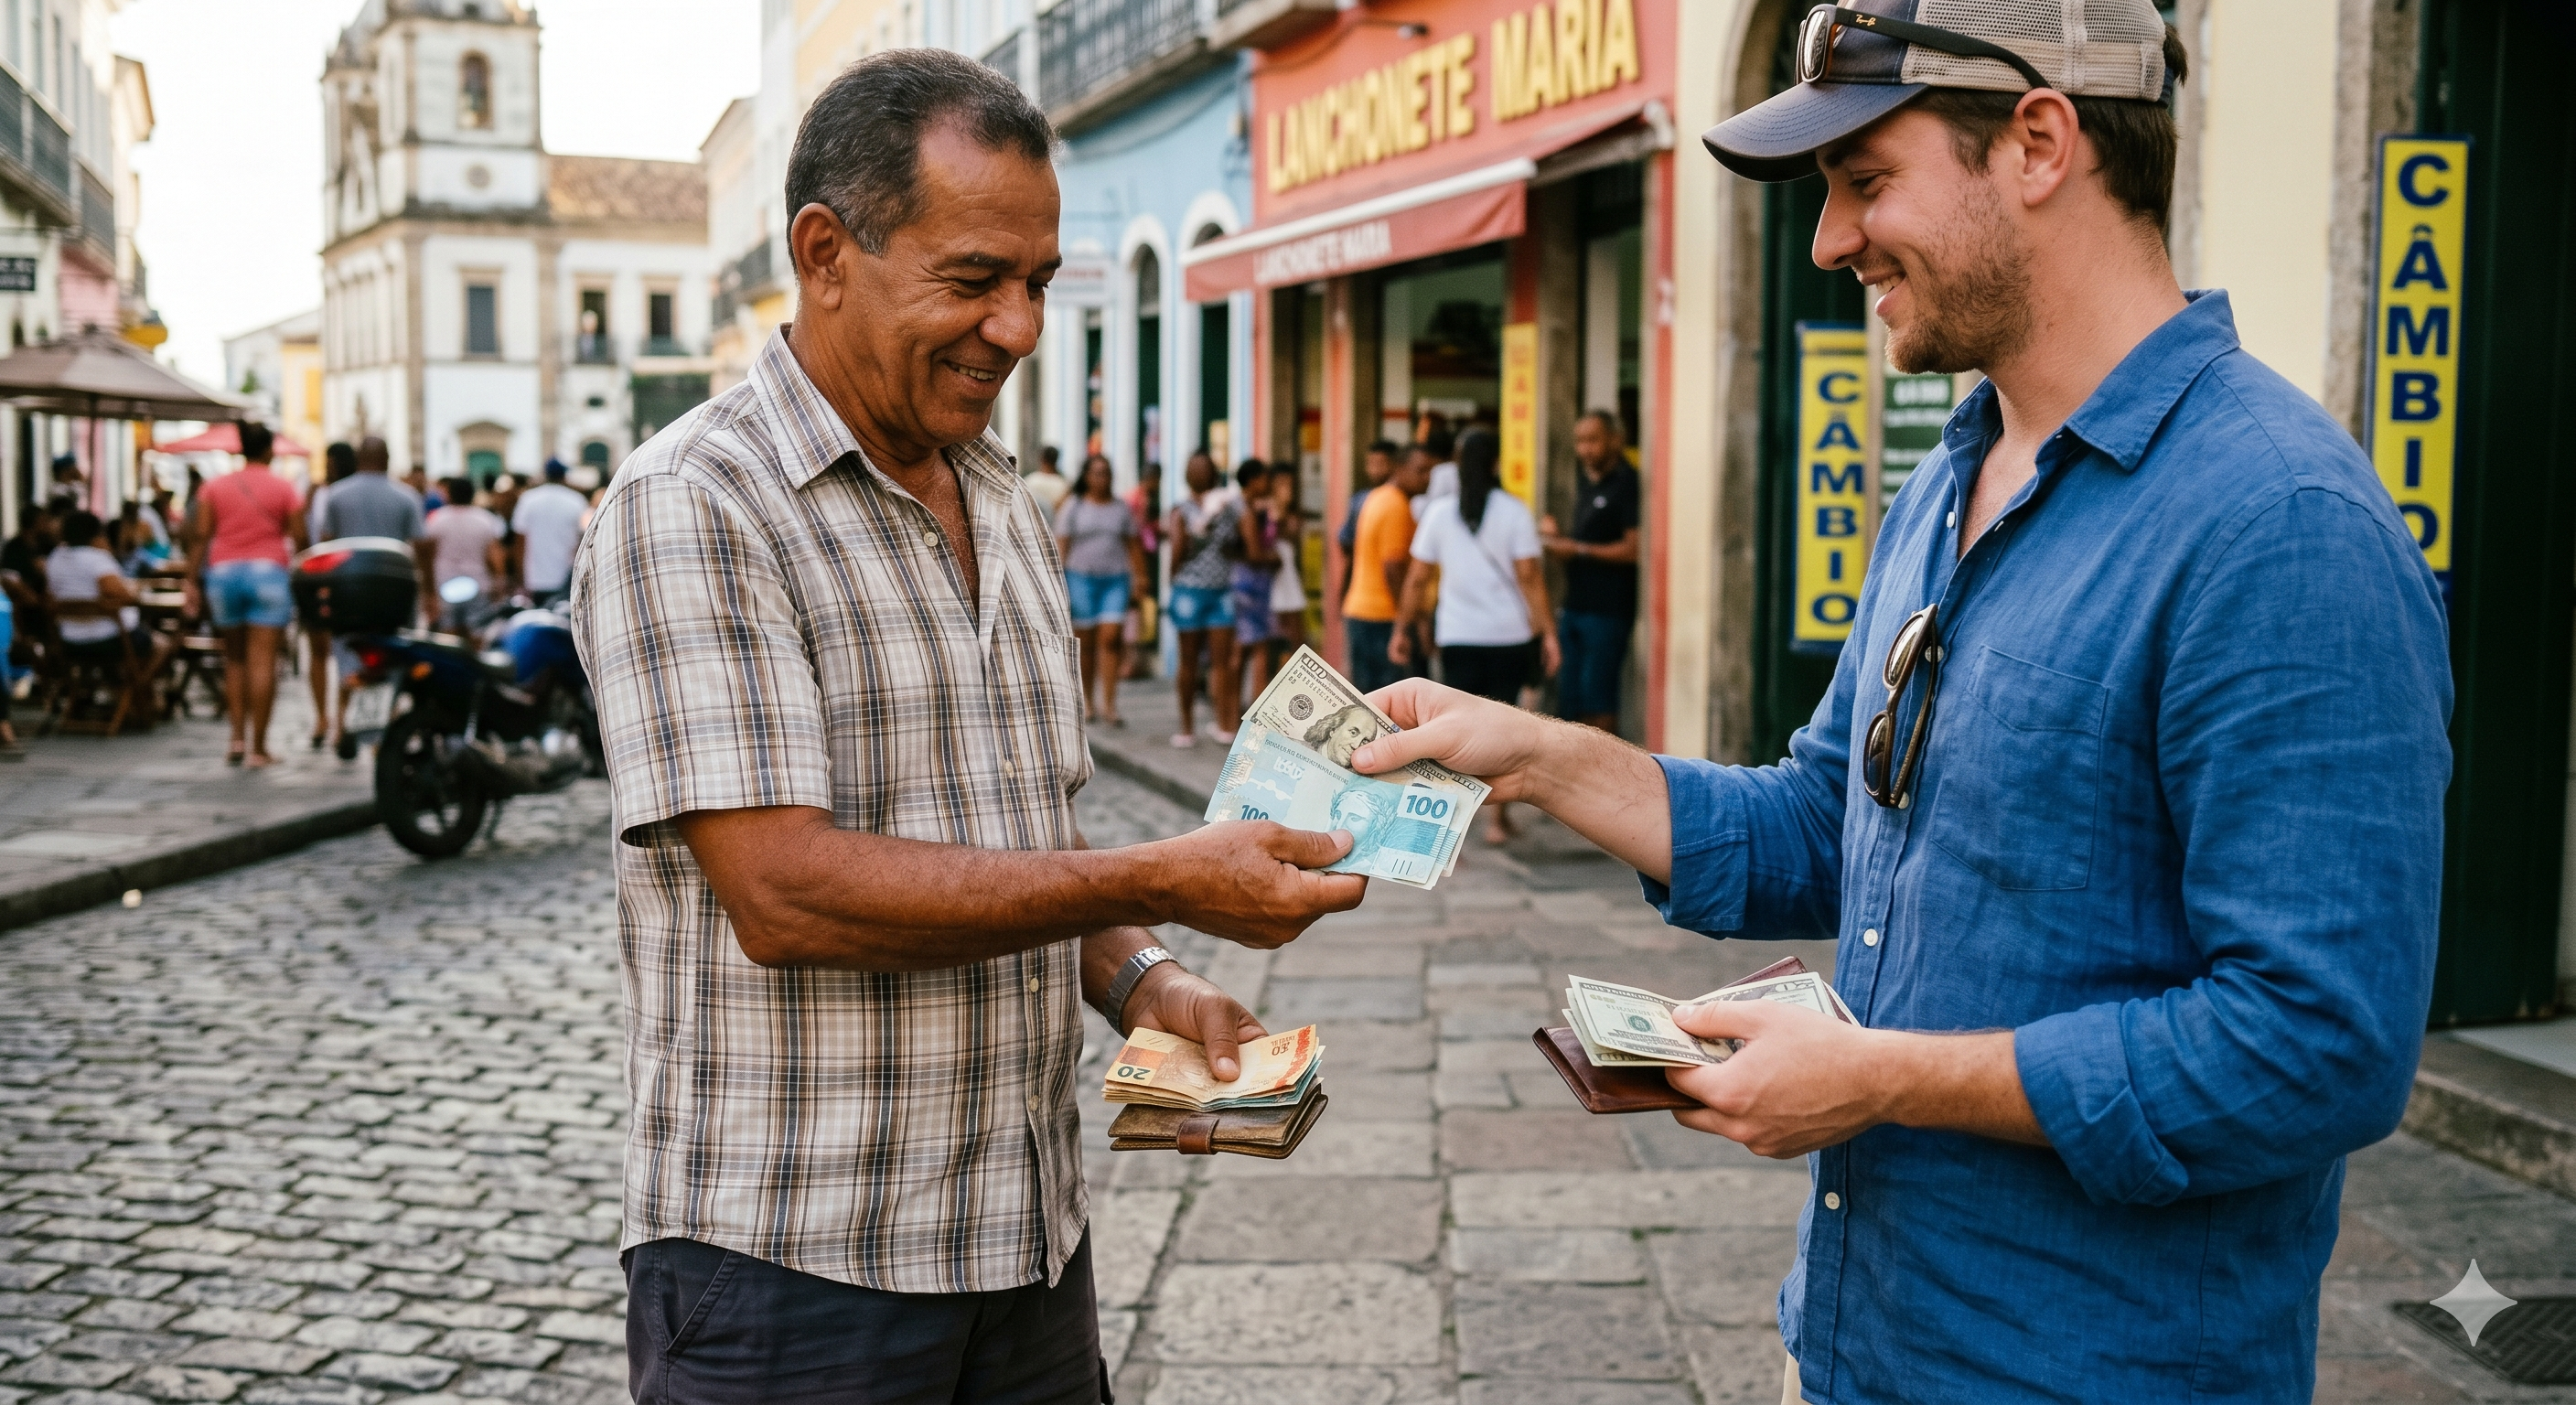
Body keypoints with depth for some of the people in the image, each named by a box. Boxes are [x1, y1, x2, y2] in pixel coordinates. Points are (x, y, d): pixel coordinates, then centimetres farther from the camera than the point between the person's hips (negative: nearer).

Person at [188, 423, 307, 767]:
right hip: (268, 571, -3)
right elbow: (299, 539, -2)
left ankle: (237, 738, 8)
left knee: (234, 659, 15)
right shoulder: (284, 489, 2)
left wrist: (193, 581, 1)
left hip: (223, 573, 3)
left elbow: (201, 537, 1)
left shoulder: (215, 487, 8)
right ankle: (258, 748, -7)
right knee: (263, 661, -5)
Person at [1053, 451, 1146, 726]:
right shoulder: (1073, 506, 5)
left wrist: (1139, 576, 7)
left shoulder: (1121, 508, 12)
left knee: (1111, 637, -10)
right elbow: (1061, 544, 1)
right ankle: (1086, 701, 14)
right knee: (1085, 641, 2)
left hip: (1115, 579, 1)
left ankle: (1109, 704, -10)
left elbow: (1133, 545, 14)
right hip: (1081, 577, -1)